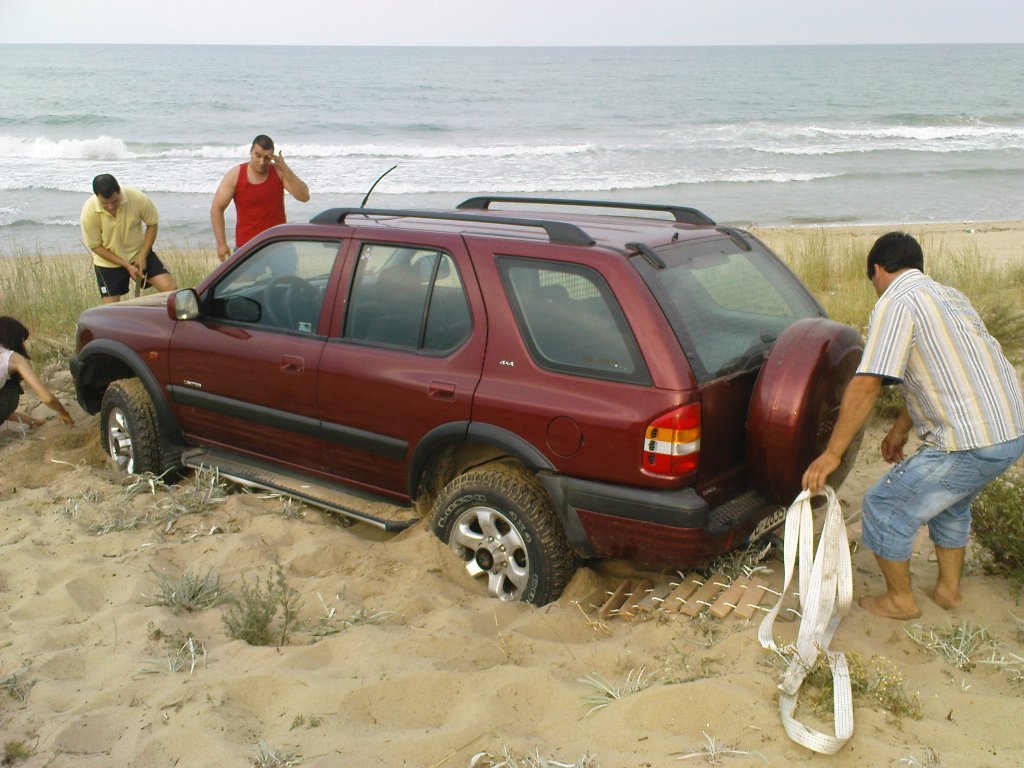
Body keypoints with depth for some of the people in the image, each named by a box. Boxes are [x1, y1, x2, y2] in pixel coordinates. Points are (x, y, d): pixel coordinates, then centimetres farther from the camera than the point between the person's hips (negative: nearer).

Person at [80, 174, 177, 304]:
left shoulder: (137, 198, -23)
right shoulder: (88, 212, -24)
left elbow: (152, 224, -7)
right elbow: (95, 246, -14)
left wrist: (143, 256, -13)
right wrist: (127, 266, -19)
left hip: (139, 253, 1)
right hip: (109, 262, -1)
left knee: (170, 289, -14)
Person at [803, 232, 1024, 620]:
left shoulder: (896, 303, -12)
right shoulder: (950, 295, 17)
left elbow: (866, 386, -19)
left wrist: (831, 454, -15)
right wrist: (901, 429, 31)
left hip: (970, 446, -9)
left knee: (885, 507, 7)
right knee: (950, 501, 32)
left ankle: (900, 600, 23)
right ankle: (948, 589, 44)